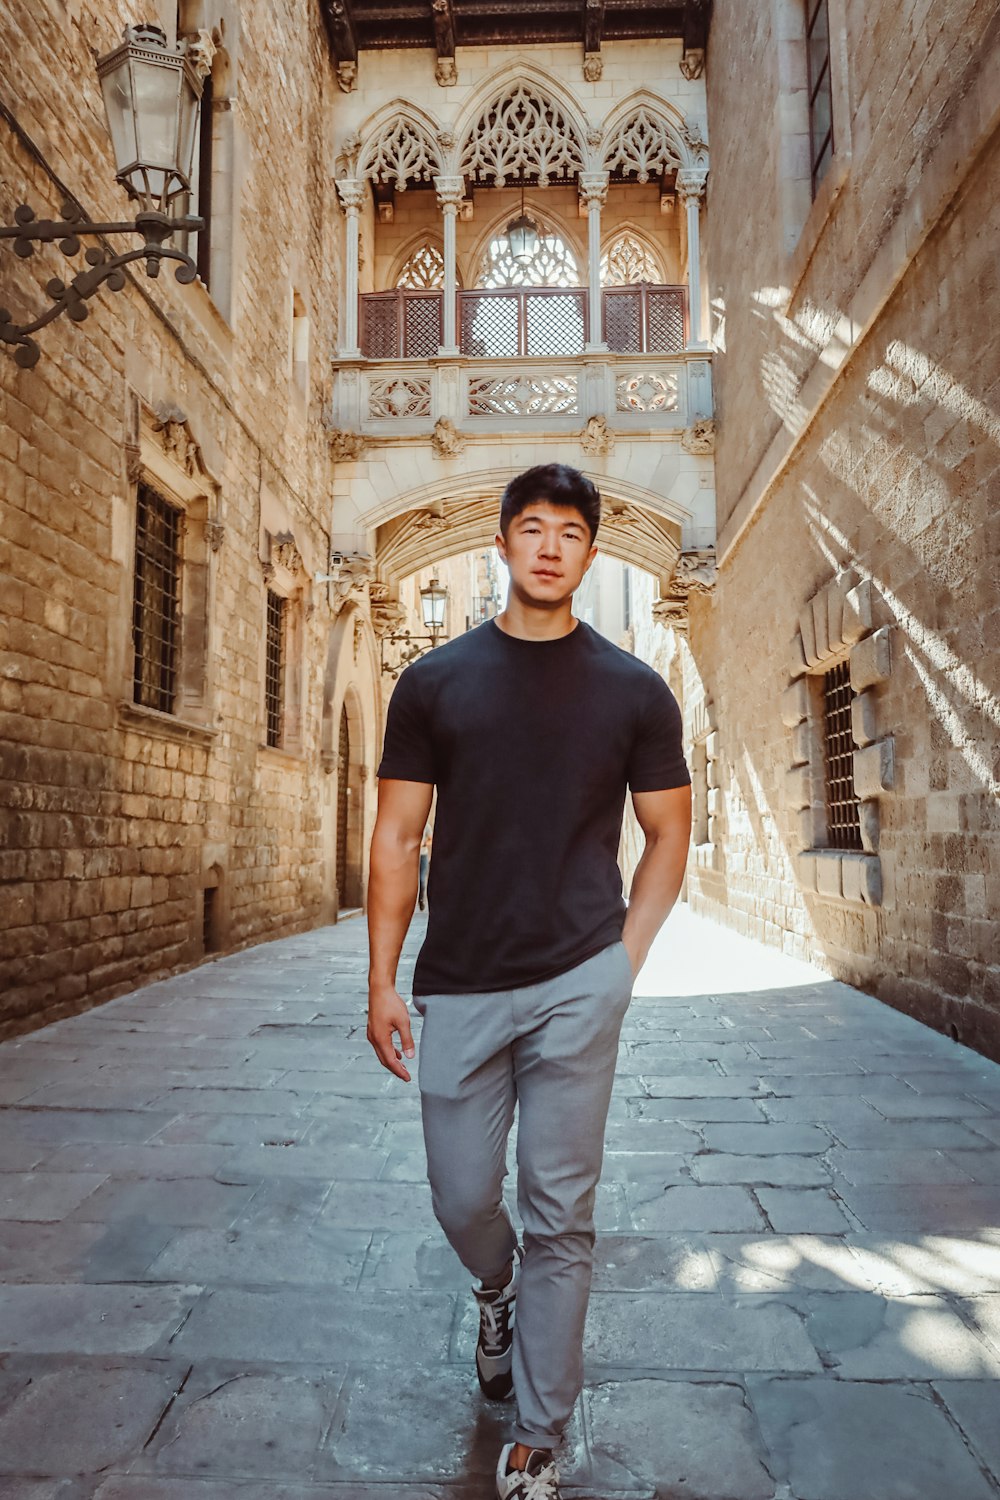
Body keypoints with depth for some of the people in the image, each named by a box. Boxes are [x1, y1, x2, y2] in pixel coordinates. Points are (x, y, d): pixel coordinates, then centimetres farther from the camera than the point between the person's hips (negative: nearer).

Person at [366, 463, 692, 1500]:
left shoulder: (633, 690, 3)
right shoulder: (435, 682, 3)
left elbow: (668, 833, 8)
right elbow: (397, 838, 3)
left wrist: (624, 958, -1)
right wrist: (382, 979, -1)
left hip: (578, 986, -1)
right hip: (460, 987, 2)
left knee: (559, 1216, 7)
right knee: (462, 1200, 13)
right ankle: (497, 1292, 49)